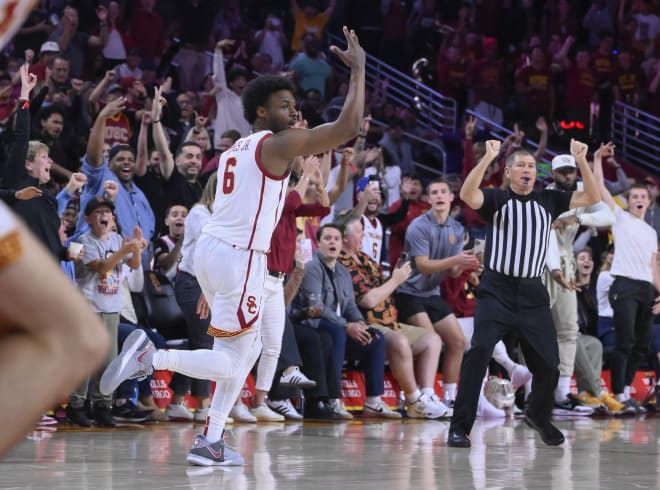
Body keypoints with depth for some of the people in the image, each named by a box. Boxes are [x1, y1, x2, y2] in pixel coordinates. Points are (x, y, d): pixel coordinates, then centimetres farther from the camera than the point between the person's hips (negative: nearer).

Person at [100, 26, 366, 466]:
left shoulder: (236, 150, 20)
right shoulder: (279, 144, -7)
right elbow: (348, 127, -15)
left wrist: (212, 285, 27)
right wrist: (358, 70, -4)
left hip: (212, 248, 10)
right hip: (239, 257, -10)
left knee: (249, 347, 20)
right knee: (232, 360, -5)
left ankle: (212, 441, 18)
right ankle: (151, 357, -19)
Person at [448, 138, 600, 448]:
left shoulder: (548, 201, 10)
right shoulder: (496, 199, 0)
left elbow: (592, 198, 3)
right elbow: (467, 195, -21)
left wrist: (582, 161, -9)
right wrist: (488, 157, -29)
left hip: (533, 295, 3)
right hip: (496, 291, -3)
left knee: (548, 363, 3)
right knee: (478, 353, -20)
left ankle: (538, 417, 33)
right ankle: (459, 427, -15)